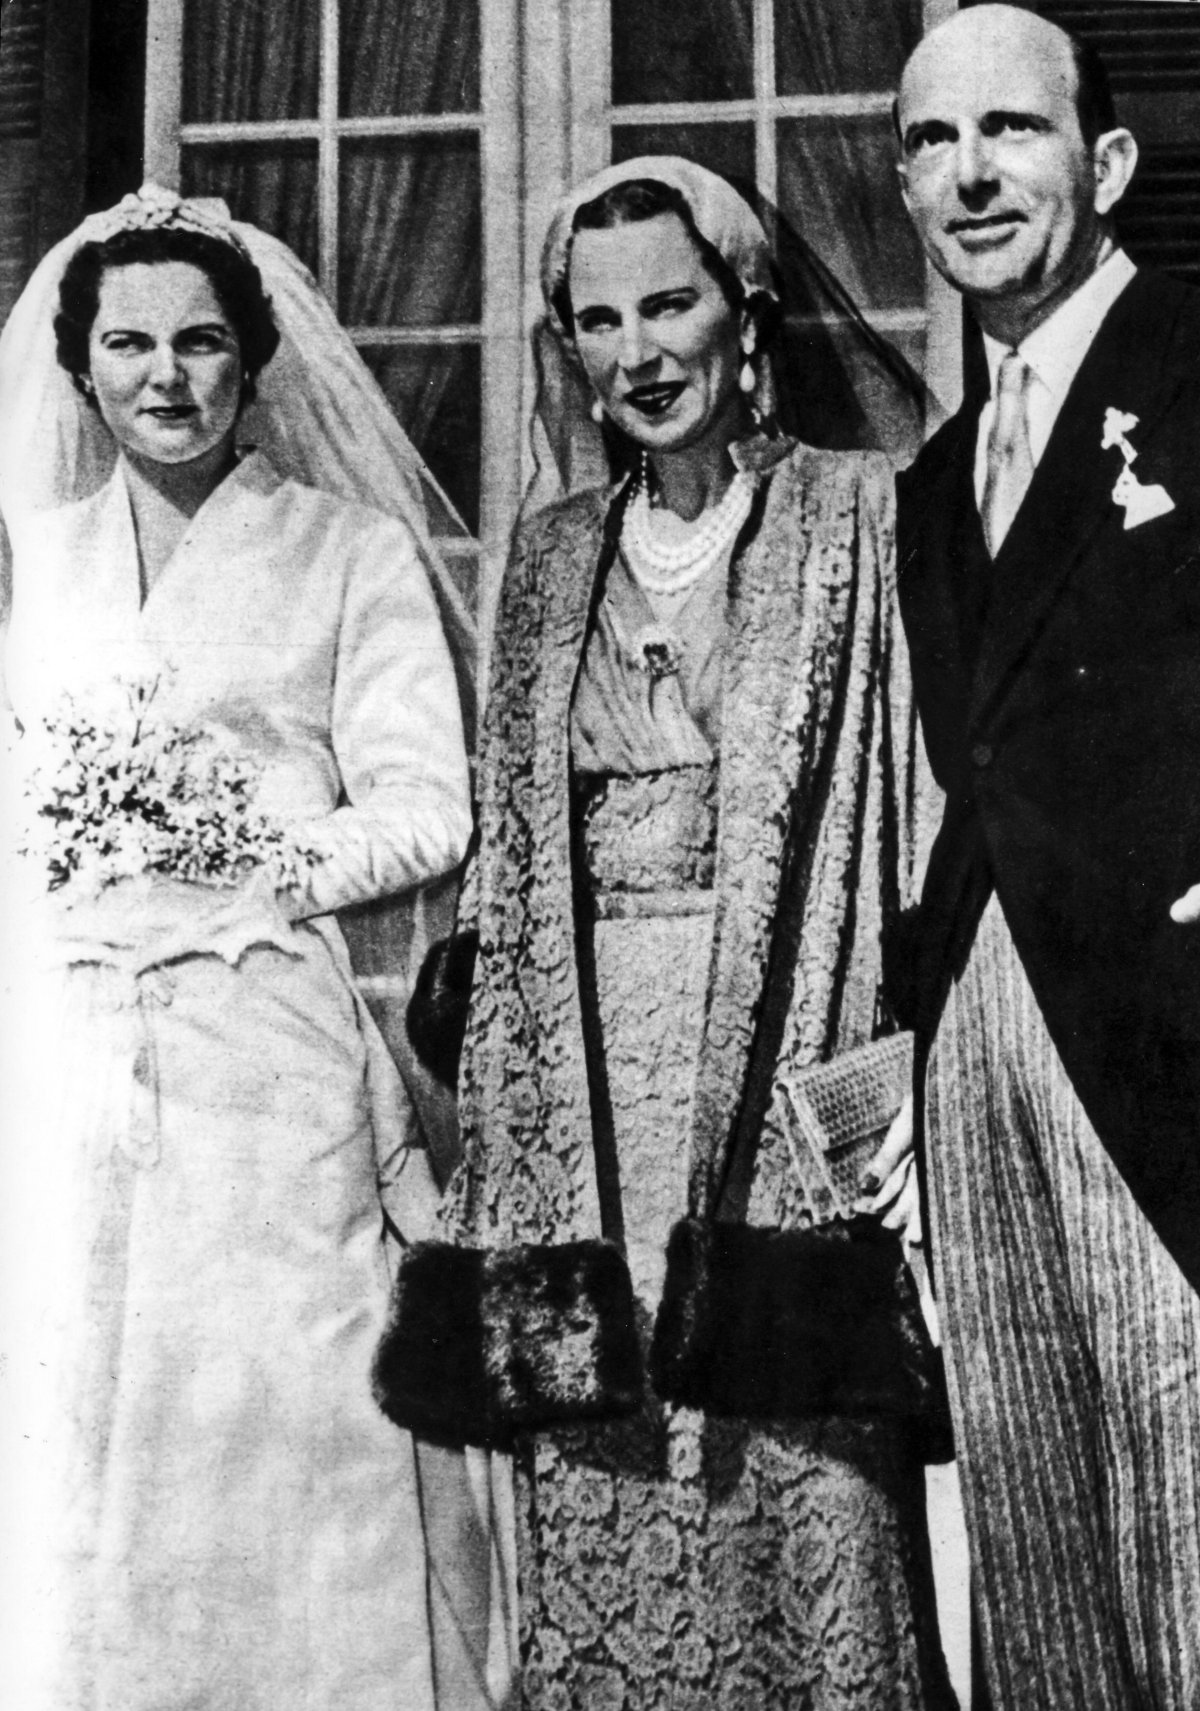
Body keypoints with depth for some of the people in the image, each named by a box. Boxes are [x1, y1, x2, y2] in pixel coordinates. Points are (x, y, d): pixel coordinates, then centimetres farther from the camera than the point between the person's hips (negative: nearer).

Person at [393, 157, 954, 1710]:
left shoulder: (859, 515, 2)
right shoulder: (551, 555, 13)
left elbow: (927, 795, -3)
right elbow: (509, 852, 13)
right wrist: (488, 1136, 8)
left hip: (786, 1056, -3)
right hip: (582, 1084, 4)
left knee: (801, 1459, 0)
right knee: (594, 1473, 6)